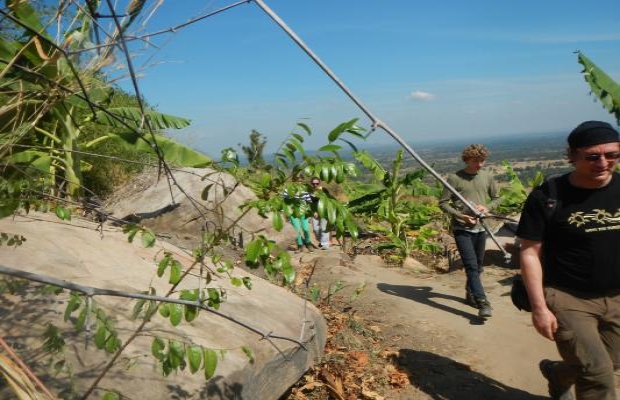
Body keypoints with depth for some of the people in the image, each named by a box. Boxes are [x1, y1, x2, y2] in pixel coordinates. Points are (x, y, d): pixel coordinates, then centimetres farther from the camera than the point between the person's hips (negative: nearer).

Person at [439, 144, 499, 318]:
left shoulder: (487, 177, 5)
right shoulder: (454, 178, -8)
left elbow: (496, 198, 16)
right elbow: (443, 203, -6)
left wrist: (487, 207, -6)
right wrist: (461, 215, -18)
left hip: (480, 228, 5)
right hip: (461, 228, -5)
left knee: (478, 266, 15)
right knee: (471, 265, -12)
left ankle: (470, 294, 35)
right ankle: (482, 302, -13)